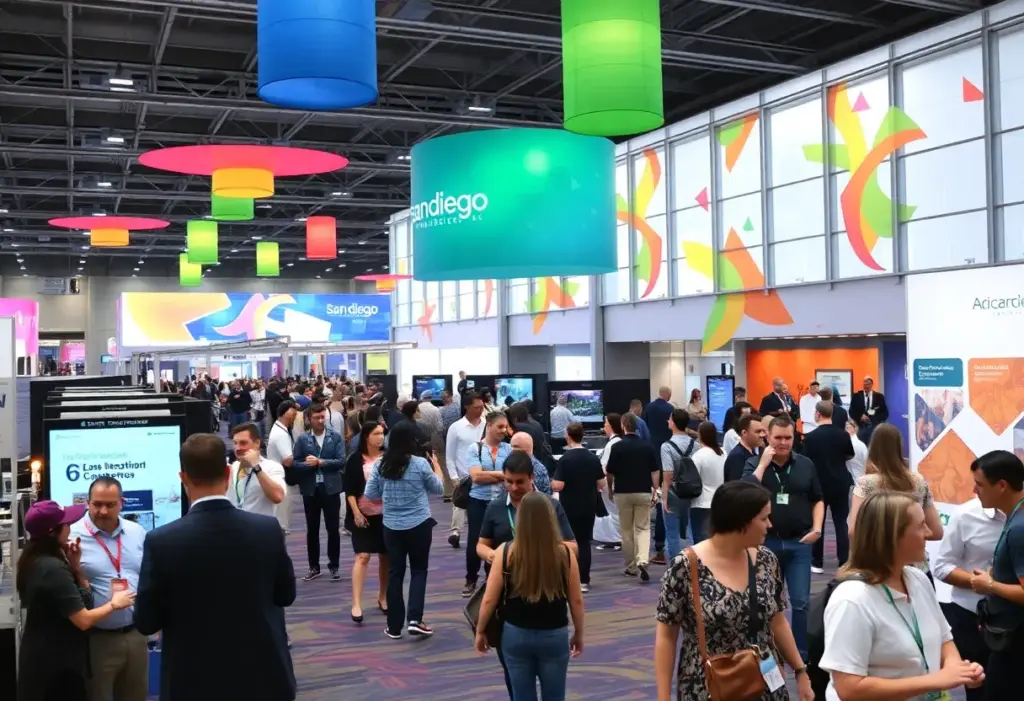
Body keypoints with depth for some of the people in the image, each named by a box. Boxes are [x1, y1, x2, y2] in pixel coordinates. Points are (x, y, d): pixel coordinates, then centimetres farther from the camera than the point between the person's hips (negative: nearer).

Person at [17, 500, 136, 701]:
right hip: (57, 664, -9)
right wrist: (114, 604, -8)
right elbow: (84, 620, -23)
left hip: (41, 658, 9)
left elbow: (81, 596, 9)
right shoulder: (53, 569, -24)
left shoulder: (35, 561, 5)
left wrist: (74, 565, -2)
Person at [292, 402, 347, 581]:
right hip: (310, 489, 1)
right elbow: (295, 463, -2)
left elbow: (341, 461, -9)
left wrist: (320, 462, -15)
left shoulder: (336, 437, -1)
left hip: (331, 488, -1)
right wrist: (309, 464, -19)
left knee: (333, 529, 4)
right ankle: (314, 567, 20)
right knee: (312, 530, 10)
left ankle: (334, 566, 16)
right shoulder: (302, 439, 2)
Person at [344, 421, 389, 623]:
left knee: (385, 556, 10)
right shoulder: (355, 460, -5)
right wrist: (356, 513, -11)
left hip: (386, 514, 2)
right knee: (362, 556, -8)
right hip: (363, 515, -2)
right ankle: (356, 604, -7)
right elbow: (349, 489, -4)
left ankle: (382, 597, 27)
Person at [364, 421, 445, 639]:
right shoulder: (421, 464, -11)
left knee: (395, 572, 9)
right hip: (419, 525, -3)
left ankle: (394, 626, 13)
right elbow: (439, 490, 2)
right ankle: (415, 620, -3)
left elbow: (369, 494, 4)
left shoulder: (380, 465, -3)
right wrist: (437, 467, 17)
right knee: (419, 570, 9)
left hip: (391, 526, 3)